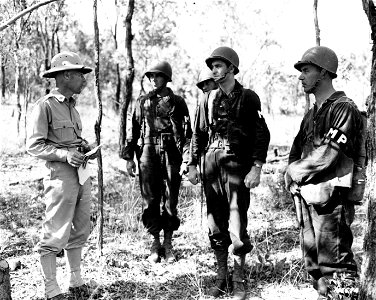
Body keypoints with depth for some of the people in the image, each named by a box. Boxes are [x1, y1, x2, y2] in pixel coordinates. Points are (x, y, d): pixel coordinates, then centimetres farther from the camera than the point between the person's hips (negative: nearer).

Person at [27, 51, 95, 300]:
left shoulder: (71, 105, 15)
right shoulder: (45, 106, -9)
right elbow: (34, 146, -11)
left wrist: (85, 147, 7)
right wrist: (65, 154, -21)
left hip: (82, 174, 8)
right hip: (61, 175, -8)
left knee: (80, 230, 15)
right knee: (55, 234, -2)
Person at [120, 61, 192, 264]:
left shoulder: (177, 102, 8)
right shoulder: (141, 103, 13)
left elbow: (187, 132, 3)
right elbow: (131, 131, 11)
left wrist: (186, 159, -6)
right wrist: (129, 157, 4)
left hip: (171, 155, -1)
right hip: (148, 154, 1)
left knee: (171, 201, 2)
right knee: (150, 200, 2)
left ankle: (168, 243, 14)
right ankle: (155, 243, 13)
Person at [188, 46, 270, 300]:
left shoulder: (248, 98, -1)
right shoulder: (208, 100, 11)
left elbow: (262, 135, -5)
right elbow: (199, 134, 15)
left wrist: (256, 168, -13)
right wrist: (193, 165, 8)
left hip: (237, 165, -4)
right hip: (211, 165, 4)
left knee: (237, 225, -3)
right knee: (216, 224, 9)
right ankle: (221, 277, 21)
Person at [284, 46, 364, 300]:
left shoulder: (344, 109, -10)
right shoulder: (312, 113, 17)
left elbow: (326, 156, -18)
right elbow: (296, 153, 16)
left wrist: (295, 173, -5)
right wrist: (293, 176, -4)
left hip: (330, 200, -8)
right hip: (306, 198, 9)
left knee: (336, 266, -6)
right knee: (314, 266, 15)